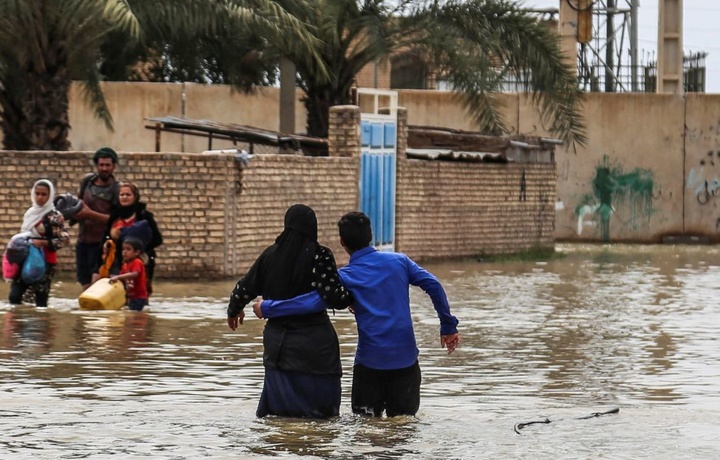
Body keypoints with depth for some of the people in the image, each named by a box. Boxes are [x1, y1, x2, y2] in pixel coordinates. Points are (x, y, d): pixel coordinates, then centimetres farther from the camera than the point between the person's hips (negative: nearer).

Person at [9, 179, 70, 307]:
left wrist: (43, 243, -21)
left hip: (45, 261, -6)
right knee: (14, 296, -2)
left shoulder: (54, 216, -8)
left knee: (41, 299, -5)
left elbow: (63, 239, -12)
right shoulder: (30, 213, 11)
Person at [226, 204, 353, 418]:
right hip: (314, 343, -5)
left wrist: (233, 311, 32)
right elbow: (335, 296, -18)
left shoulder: (270, 255, 4)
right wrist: (352, 298, 4)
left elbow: (244, 288, 12)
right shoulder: (320, 255, -11)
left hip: (277, 342, 5)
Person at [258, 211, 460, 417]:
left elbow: (311, 302, -14)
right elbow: (433, 285, -2)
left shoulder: (346, 277, -3)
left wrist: (267, 308, -5)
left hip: (370, 360, -2)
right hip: (405, 357, 2)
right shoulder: (399, 261, 5)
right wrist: (448, 327, 4)